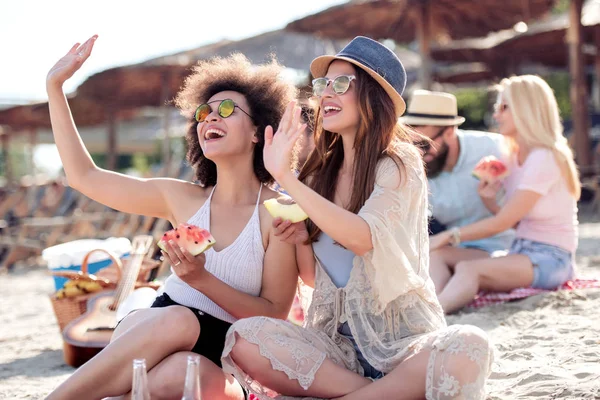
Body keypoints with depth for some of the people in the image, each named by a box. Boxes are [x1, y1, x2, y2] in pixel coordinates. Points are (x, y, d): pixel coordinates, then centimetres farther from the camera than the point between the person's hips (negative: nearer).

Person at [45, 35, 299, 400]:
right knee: (178, 319, -34)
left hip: (218, 365, -3)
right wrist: (55, 86, 11)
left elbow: (274, 316, -8)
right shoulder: (182, 199, 7)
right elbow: (85, 176, 12)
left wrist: (200, 279, -21)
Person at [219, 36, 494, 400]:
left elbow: (363, 238, -26)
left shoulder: (399, 165, -6)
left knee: (469, 349, -36)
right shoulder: (320, 173, 8)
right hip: (335, 339, 4)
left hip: (402, 339, -3)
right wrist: (301, 239, -8)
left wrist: (285, 177, -29)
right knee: (245, 339, -24)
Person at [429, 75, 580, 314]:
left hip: (550, 259, -8)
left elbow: (502, 222, -15)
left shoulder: (545, 159, -13)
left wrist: (448, 236, -13)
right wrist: (488, 199, -7)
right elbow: (514, 221, 10)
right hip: (521, 253, 8)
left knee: (468, 269, -33)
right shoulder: (513, 157, 14)